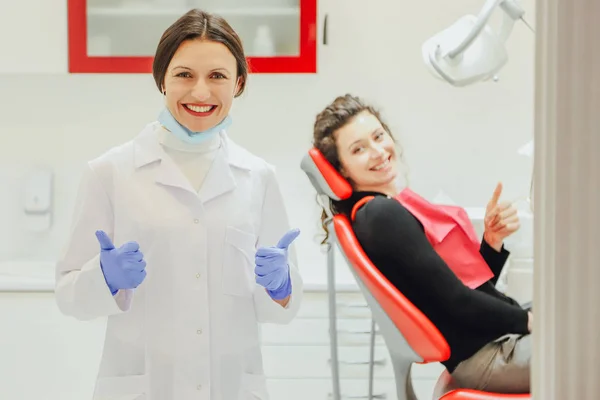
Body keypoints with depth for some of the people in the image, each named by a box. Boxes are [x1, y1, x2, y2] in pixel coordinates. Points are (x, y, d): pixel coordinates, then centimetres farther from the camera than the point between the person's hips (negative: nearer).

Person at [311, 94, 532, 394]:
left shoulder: (398, 209, 11)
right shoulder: (383, 214, -17)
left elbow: (476, 283, 12)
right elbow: (458, 302, -19)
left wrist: (491, 240, -5)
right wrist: (528, 320, -9)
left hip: (498, 338, 9)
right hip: (484, 354, -9)